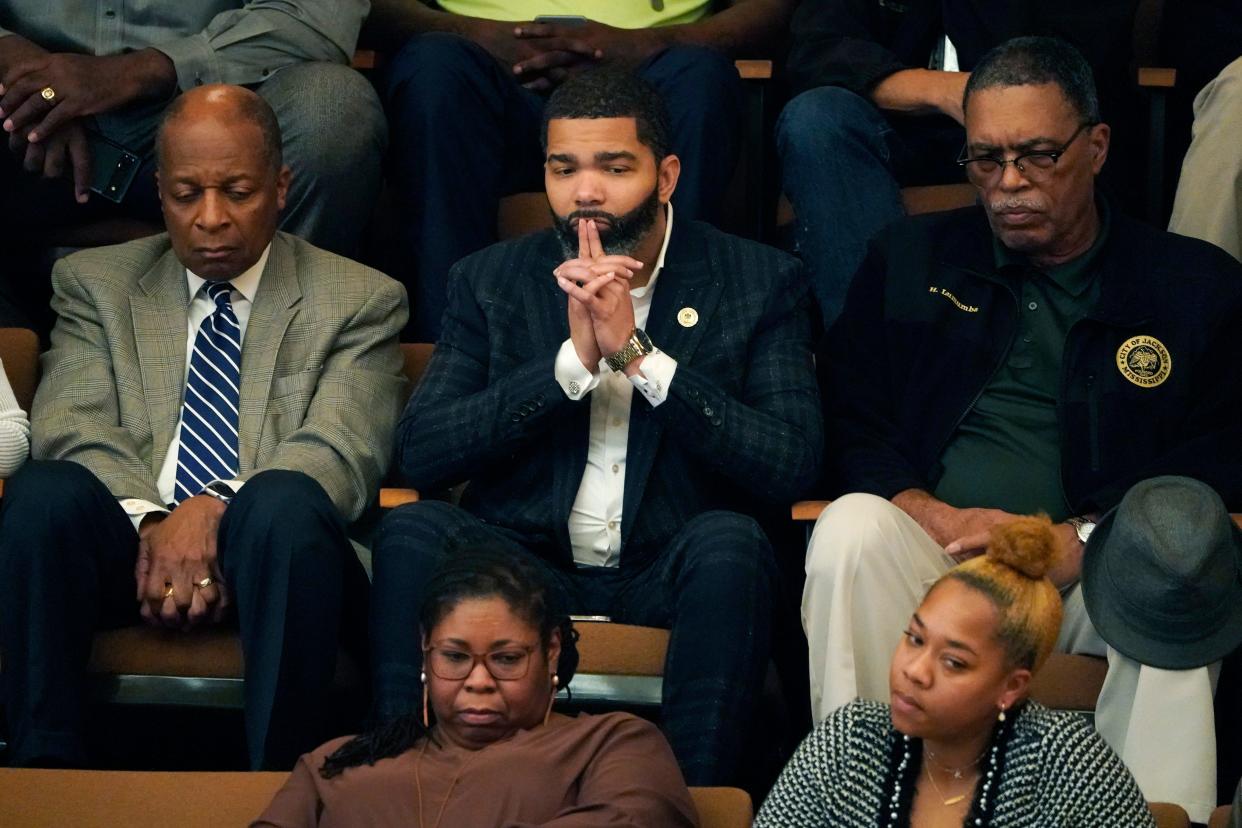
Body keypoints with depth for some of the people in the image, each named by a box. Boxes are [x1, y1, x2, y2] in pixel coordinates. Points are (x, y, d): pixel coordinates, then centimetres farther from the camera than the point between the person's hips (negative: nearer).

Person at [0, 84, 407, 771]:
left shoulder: (360, 301, 14)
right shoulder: (95, 284, 20)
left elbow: (342, 456, -2)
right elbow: (71, 429, 3)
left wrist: (216, 509, -21)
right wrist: (152, 522, -18)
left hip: (267, 554, -1)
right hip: (130, 548, 1)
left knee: (285, 500, -35)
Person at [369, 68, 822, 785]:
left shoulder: (761, 283, 3)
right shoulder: (491, 281, 9)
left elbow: (793, 467, -10)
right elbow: (420, 455, -4)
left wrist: (638, 355, -16)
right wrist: (572, 360, -15)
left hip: (672, 569, -1)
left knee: (729, 539, -33)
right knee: (413, 530, -27)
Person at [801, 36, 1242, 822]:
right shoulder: (911, 258, 16)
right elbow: (849, 426, 10)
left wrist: (1075, 543, -14)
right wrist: (939, 520, -10)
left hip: (1090, 573, -1)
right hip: (931, 550, 2)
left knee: (1177, 579, -34)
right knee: (850, 529, -31)